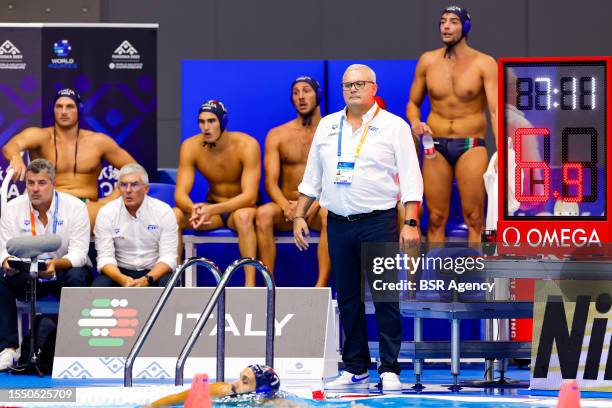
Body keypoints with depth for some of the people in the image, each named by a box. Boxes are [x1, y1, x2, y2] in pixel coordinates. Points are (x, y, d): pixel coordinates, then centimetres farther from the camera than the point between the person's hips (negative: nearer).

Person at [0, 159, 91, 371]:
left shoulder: (75, 207, -11)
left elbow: (78, 253, -18)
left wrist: (56, 264, -40)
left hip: (63, 273, -2)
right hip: (26, 275, 2)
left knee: (77, 278, -36)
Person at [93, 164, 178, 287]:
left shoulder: (164, 211, -5)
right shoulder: (106, 213, -3)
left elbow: (168, 258, -9)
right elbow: (105, 257, -8)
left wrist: (146, 280, -28)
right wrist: (122, 280, -30)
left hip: (154, 273, 0)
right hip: (120, 273, 1)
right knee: (99, 285, -31)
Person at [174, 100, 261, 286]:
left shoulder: (247, 145, -20)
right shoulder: (191, 147, -11)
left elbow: (250, 196, -27)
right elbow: (180, 193, -14)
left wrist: (212, 210, -41)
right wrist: (193, 208, -39)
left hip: (242, 207, -4)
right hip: (212, 209, 4)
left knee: (243, 216, -39)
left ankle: (250, 285, -39)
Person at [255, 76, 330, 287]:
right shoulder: (277, 135, 11)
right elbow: (271, 182, 2)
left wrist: (314, 205, -22)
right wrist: (286, 206, -20)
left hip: (319, 207, -1)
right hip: (287, 205, 1)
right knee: (263, 213, -32)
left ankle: (321, 287, -40)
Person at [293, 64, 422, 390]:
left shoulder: (394, 127, 0)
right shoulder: (327, 126, 14)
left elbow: (410, 179, -4)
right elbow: (312, 177, 19)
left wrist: (410, 223, -12)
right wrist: (299, 216, 12)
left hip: (378, 223, -4)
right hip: (338, 225, 4)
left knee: (385, 298, -5)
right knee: (347, 300, 7)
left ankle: (389, 370, -2)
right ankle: (355, 369, 14)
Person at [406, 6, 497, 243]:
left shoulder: (484, 64, -4)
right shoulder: (428, 61, 5)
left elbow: (495, 110, -13)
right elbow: (413, 103, 17)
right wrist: (415, 122, -7)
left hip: (471, 145, -3)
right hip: (436, 145, 3)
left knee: (474, 219, -3)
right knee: (436, 219, 3)